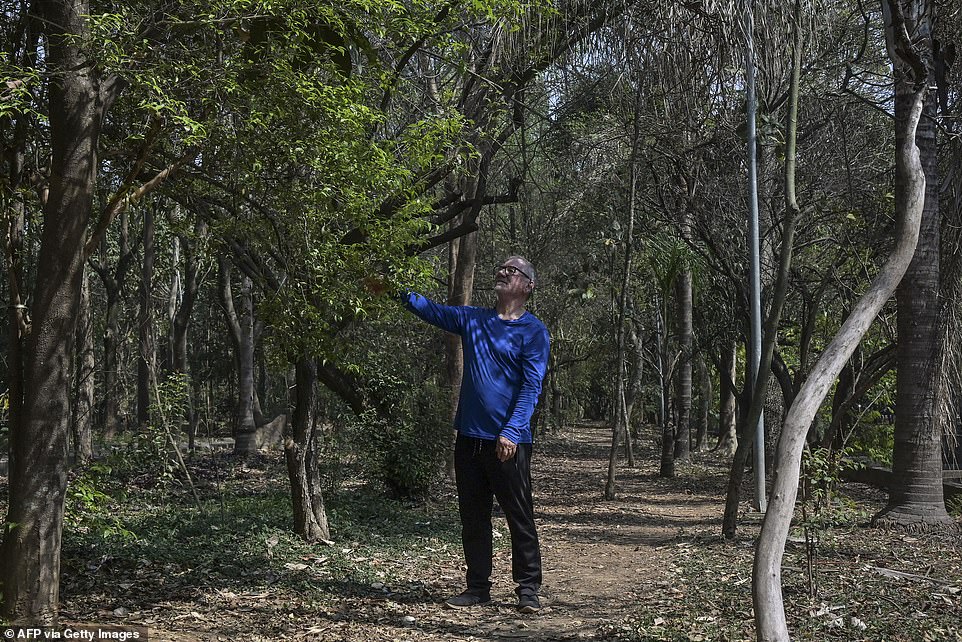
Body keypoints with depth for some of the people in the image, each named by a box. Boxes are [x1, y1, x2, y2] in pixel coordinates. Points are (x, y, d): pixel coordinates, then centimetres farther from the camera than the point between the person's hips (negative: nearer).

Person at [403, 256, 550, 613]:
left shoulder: (533, 331, -5)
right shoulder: (472, 319, 11)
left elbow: (531, 386, -12)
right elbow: (429, 309, 15)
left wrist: (511, 431, -20)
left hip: (508, 441, -5)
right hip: (470, 437, 5)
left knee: (520, 517, 0)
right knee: (473, 517, 10)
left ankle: (528, 590, 9)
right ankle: (477, 587, 20)